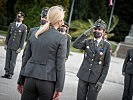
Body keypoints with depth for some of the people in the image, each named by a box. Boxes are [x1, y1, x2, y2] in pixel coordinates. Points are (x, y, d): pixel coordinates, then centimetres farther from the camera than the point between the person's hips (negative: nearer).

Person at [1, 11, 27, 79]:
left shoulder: (24, 27, -3)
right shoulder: (11, 25, 7)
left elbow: (23, 38, -4)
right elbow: (8, 35, 11)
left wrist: (20, 48, -8)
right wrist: (5, 44, 5)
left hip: (16, 47, -3)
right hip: (9, 45, 3)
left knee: (13, 61, -1)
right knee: (7, 59, 5)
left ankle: (11, 74, 5)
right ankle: (6, 73, 11)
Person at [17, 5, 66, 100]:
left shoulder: (34, 34, 9)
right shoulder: (61, 38, -5)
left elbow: (25, 58, 12)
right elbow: (60, 65, -8)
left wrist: (21, 81, 18)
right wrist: (59, 88, -6)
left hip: (30, 78, 4)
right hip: (47, 80, -4)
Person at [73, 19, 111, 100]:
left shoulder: (106, 46, -2)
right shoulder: (87, 42, 5)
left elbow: (106, 65, -2)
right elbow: (75, 45, -15)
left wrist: (101, 81, -8)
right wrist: (86, 34, -17)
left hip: (95, 78, -2)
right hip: (83, 76, 2)